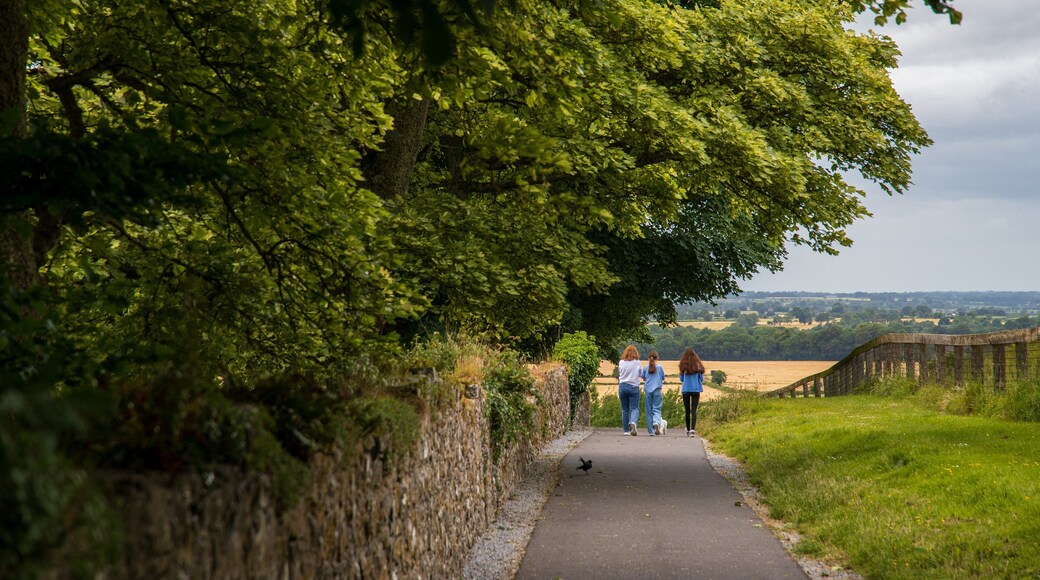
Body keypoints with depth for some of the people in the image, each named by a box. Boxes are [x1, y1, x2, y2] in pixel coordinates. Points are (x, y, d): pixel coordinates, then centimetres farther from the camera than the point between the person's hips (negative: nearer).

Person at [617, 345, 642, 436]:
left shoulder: (621, 362, 1)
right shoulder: (637, 363, -3)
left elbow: (619, 375, 9)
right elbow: (641, 373, 7)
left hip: (622, 386, 2)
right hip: (634, 387, -2)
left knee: (625, 409, 8)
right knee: (634, 408, -1)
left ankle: (626, 430, 10)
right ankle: (633, 423, -30)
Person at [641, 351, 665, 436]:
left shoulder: (646, 367, 2)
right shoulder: (660, 367, 0)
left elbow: (643, 378, 9)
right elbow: (663, 378, 7)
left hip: (648, 390, 1)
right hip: (657, 390, -1)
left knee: (649, 411, 7)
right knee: (656, 409, -2)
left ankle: (651, 431, 7)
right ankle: (656, 422, -32)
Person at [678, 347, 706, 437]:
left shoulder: (683, 366, -4)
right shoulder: (698, 365, -4)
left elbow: (681, 379, 5)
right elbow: (701, 379, 3)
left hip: (686, 390, 1)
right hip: (696, 389, -1)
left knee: (687, 411, 12)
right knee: (694, 410, -4)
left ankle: (688, 430, 20)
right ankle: (692, 429, -20)